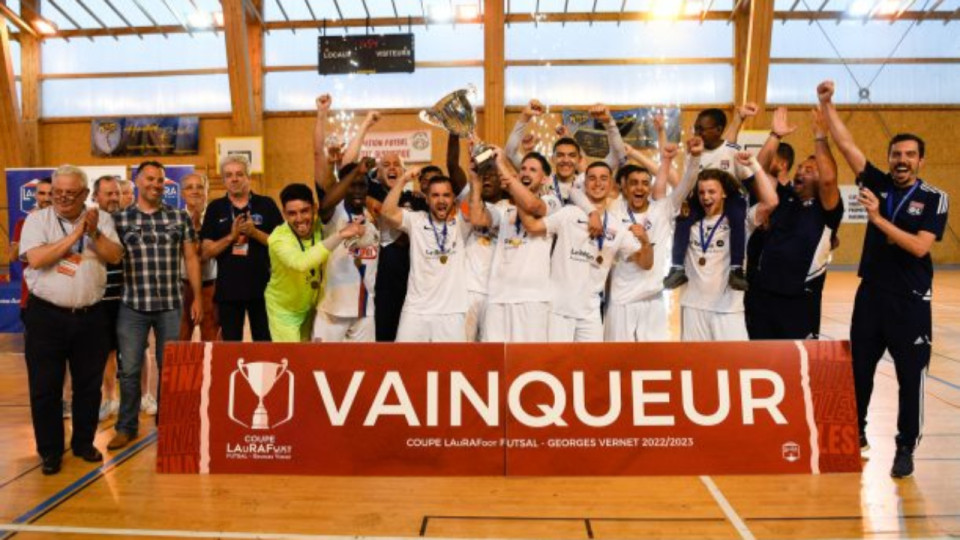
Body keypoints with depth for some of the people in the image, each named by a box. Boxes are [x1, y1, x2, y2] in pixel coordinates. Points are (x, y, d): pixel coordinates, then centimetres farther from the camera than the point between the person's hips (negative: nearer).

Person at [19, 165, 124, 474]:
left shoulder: (101, 219, 4)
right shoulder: (37, 219, -1)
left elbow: (115, 256, -6)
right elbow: (35, 259, -15)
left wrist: (93, 233, -20)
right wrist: (74, 235, -15)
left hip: (91, 316, 2)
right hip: (47, 316, -2)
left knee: (89, 385, 12)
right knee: (45, 387, 5)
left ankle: (84, 443, 29)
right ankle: (50, 451, 21)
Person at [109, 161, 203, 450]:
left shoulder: (180, 217, 4)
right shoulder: (120, 219, 3)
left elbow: (191, 258, 5)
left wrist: (197, 297, 3)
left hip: (170, 305, 1)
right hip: (132, 306, 0)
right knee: (129, 370, 6)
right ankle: (126, 427, 21)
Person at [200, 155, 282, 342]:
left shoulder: (266, 205, 2)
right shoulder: (215, 208, 5)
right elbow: (206, 252, 1)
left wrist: (254, 232, -15)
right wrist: (231, 236, -14)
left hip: (262, 287, -1)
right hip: (228, 290, 1)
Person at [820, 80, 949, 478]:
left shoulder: (934, 199, -5)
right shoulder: (879, 185, 4)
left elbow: (919, 247, -17)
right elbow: (846, 145, -2)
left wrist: (878, 219, -21)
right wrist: (827, 104, -8)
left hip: (911, 301, -3)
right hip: (871, 294, 3)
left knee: (910, 377, 3)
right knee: (859, 369, 10)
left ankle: (905, 449, 16)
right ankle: (856, 434, 25)